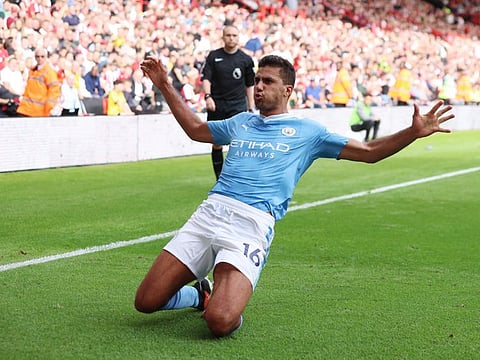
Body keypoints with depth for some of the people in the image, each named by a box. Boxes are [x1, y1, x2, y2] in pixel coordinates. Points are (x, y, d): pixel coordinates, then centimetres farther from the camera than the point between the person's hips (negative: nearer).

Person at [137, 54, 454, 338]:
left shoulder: (307, 132, 13)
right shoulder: (240, 122, 24)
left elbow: (368, 152, 12)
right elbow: (195, 128, 40)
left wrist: (414, 132, -3)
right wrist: (165, 86, 37)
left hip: (252, 225, -4)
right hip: (209, 212, 4)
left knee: (220, 323, -26)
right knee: (146, 302, -2)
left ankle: (217, 300, 11)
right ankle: (202, 295, 28)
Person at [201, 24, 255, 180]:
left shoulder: (245, 59, 6)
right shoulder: (213, 56, 5)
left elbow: (249, 85, 11)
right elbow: (206, 78, -1)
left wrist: (251, 108, 9)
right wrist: (208, 96, -18)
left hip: (237, 104, -1)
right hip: (216, 105, 1)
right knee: (217, 143, 5)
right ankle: (220, 179, 15)